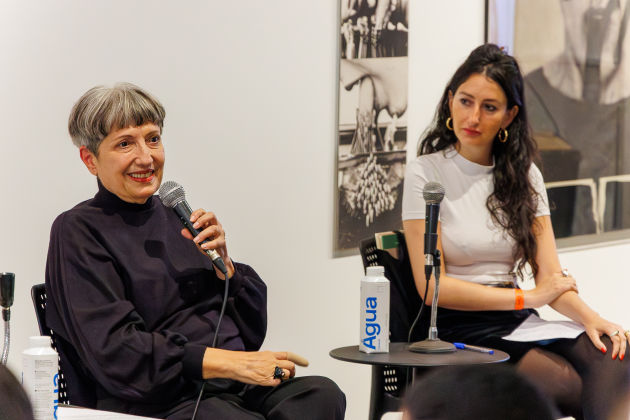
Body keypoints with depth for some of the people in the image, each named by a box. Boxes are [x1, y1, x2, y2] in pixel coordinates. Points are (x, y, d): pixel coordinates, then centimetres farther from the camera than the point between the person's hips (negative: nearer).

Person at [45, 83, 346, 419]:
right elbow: (112, 351, -12)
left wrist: (222, 263, 2)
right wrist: (231, 363, -17)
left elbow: (252, 331, 21)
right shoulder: (77, 231, 3)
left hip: (237, 390, 7)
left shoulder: (178, 218, 22)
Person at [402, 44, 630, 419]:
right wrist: (527, 298, -6)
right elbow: (432, 287, -6)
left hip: (518, 324, 4)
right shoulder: (427, 173, 0)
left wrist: (589, 317, -13)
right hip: (458, 329, -4)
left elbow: (551, 276, 8)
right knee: (572, 386, -32)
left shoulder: (524, 176, 15)